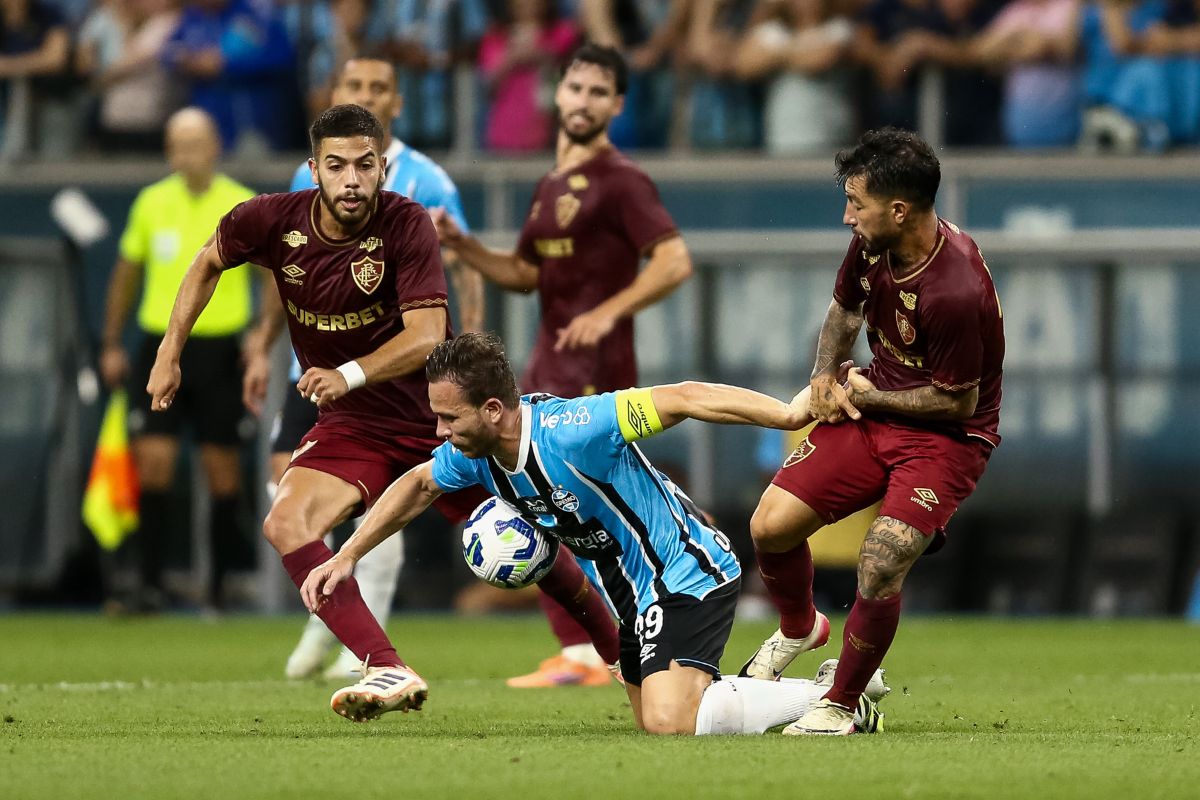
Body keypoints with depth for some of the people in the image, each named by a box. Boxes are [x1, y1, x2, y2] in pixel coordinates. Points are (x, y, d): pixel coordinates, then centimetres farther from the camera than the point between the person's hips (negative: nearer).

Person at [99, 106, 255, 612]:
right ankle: (150, 584, -3)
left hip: (219, 349, -2)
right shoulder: (151, 203, 7)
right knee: (152, 462, -6)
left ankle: (219, 585, 10)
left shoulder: (243, 206, -3)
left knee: (221, 469, 0)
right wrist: (111, 344, 15)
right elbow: (127, 272, 18)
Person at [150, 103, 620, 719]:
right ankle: (390, 675, -31)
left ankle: (619, 649, 30)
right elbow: (207, 264, 10)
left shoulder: (406, 225, -20)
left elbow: (428, 334, -26)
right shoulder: (273, 221, -11)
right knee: (285, 524, -24)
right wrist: (169, 354, 6)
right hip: (351, 426, 2)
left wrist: (349, 375, -41)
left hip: (437, 414, -2)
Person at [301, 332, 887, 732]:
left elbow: (680, 400, -29)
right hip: (637, 596, 9)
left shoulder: (568, 432, -31)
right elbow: (419, 485, 16)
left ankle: (832, 697, -9)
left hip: (688, 575, -9)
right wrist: (345, 558, 15)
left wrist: (788, 414, -33)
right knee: (652, 721, 16)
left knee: (669, 721, -25)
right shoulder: (473, 451, -6)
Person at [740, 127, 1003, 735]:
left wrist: (867, 396, -9)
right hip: (873, 414, 7)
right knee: (770, 526, -2)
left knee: (879, 566, -24)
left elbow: (958, 402, -20)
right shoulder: (871, 245, -7)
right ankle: (798, 628, 31)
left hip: (948, 436, -7)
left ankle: (842, 704, 0)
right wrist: (825, 375, -1)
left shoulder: (955, 292, -31)